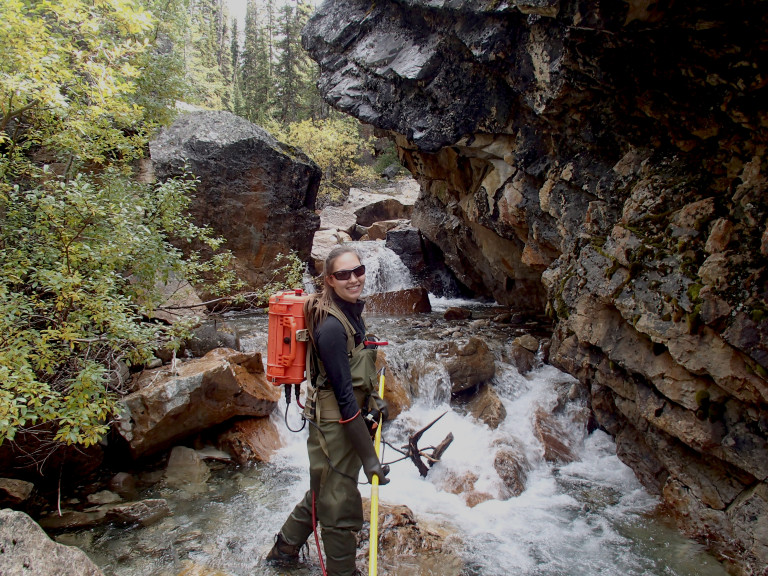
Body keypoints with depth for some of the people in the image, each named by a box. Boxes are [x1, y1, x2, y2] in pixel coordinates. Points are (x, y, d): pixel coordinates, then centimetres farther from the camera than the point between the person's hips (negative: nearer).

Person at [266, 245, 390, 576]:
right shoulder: (331, 327, -26)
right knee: (340, 507, 9)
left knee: (324, 492, 26)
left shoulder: (352, 311, 2)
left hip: (353, 416, 10)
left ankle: (284, 548, 47)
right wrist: (369, 459, -25)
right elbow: (344, 398, -27)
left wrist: (374, 399, 11)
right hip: (334, 425, -10)